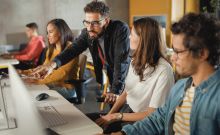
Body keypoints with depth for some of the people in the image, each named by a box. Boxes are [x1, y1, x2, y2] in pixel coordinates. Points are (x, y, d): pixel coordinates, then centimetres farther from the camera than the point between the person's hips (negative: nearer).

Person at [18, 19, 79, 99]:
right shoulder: (51, 49, 12)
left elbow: (62, 72, -25)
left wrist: (39, 81, -31)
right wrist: (24, 72, 4)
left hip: (68, 88, -7)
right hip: (54, 83, 8)